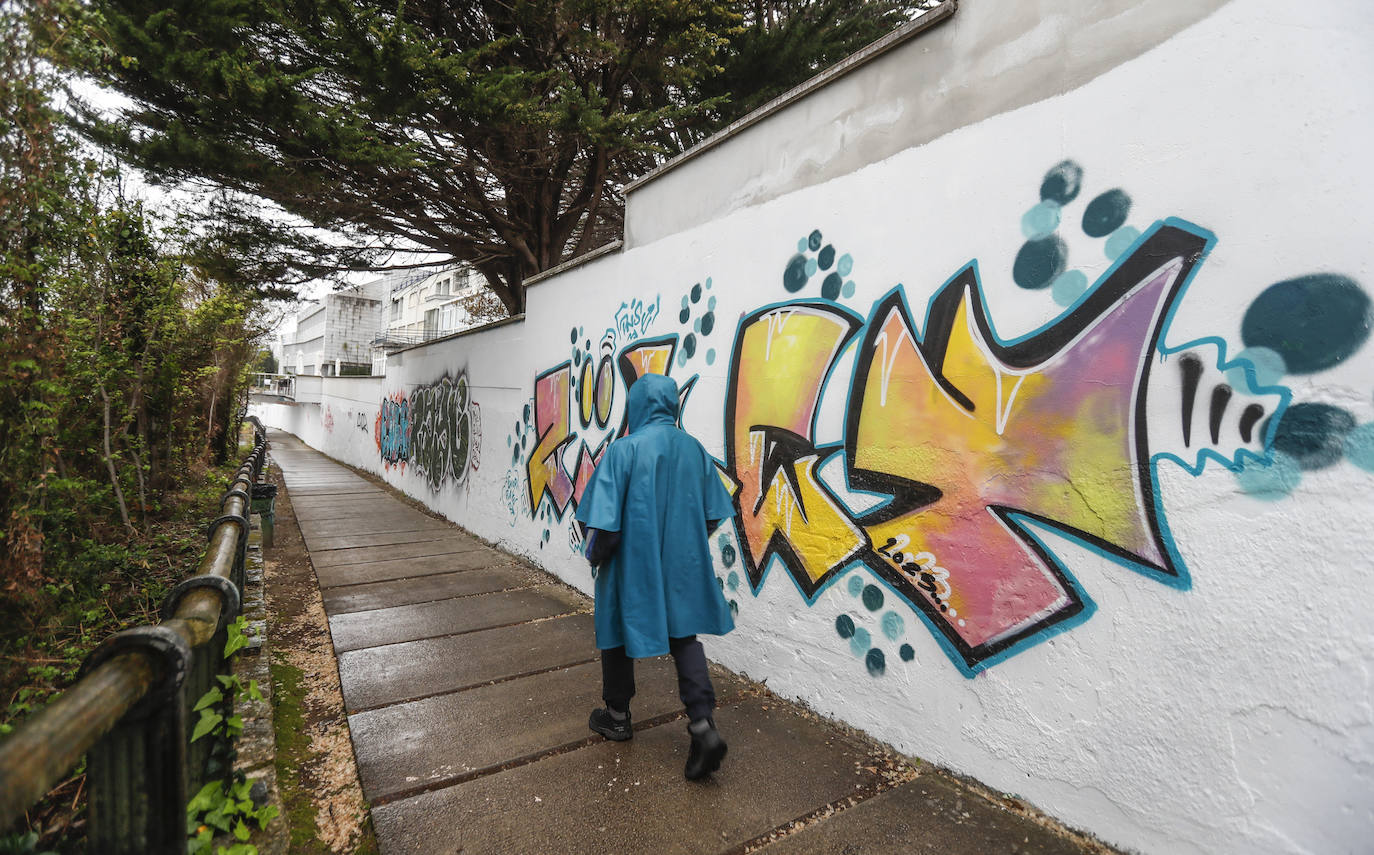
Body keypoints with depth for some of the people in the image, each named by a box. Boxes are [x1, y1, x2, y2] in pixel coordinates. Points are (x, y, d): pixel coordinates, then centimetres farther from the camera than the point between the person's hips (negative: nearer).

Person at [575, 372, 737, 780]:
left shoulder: (623, 450, -17)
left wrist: (595, 555, 1)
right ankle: (703, 724, 4)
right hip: (684, 565, 4)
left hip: (633, 563, -4)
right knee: (684, 636, 16)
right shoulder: (694, 449, -2)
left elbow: (604, 519, -18)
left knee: (618, 634, 18)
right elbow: (712, 513, 5)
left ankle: (617, 716, 35)